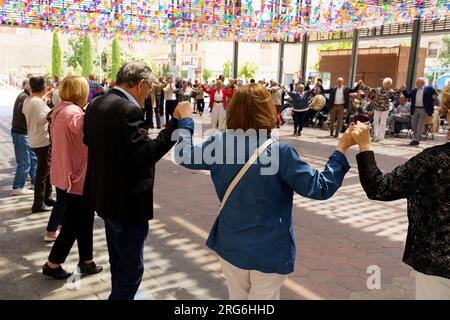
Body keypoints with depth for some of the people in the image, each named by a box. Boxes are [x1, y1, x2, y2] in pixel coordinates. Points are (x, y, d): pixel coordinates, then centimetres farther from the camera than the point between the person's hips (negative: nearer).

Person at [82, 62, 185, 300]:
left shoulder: (96, 104, 5)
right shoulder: (129, 110, -23)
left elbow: (88, 140, 17)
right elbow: (146, 154, -29)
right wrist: (176, 124, -27)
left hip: (105, 196, 10)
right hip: (127, 201, -10)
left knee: (119, 262, 26)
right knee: (132, 267, 5)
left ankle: (120, 294, 45)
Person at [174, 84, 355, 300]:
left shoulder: (220, 143, -11)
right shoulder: (280, 152, -23)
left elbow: (184, 156, 7)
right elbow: (320, 188, -18)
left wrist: (185, 121, 21)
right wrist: (341, 148, -11)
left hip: (230, 245, 4)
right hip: (270, 251, -3)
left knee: (237, 296, 25)